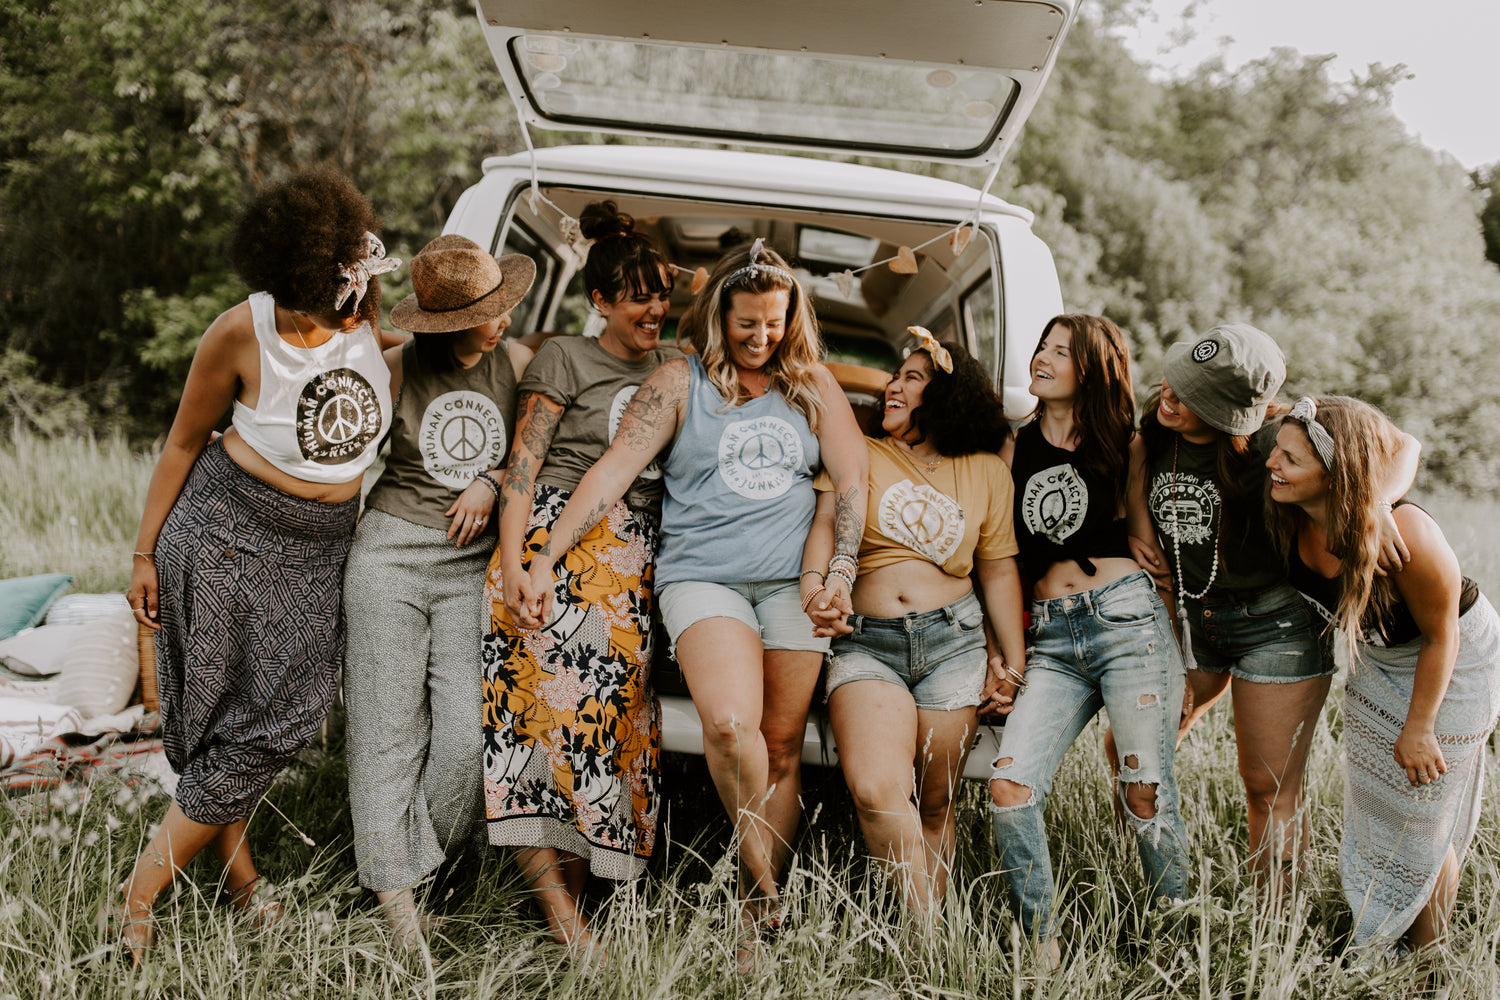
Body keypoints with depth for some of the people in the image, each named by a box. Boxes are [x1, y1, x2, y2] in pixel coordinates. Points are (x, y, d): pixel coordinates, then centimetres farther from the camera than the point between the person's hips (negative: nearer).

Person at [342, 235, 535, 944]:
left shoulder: (516, 364, 5)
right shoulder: (396, 369, -2)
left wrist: (492, 481, -3)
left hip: (474, 564, 2)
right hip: (390, 553, -2)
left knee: (466, 737, -7)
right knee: (389, 730, -1)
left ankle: (415, 868, 11)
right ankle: (393, 894, 6)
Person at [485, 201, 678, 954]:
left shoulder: (676, 368, 20)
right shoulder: (565, 359, 5)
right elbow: (522, 464, -3)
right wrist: (512, 559, -13)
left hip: (635, 562, 5)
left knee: (613, 710, -1)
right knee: (546, 695, -13)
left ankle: (573, 889, 3)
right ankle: (553, 899, -14)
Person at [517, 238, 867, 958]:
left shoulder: (811, 384, 13)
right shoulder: (681, 382, 5)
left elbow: (853, 478, 10)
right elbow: (613, 471, -1)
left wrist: (841, 569, -5)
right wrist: (545, 559, -8)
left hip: (793, 582, 3)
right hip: (702, 576, -2)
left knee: (781, 747, -1)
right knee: (729, 722, -25)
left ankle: (755, 907, 10)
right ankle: (764, 886, -7)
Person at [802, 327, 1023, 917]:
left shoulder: (986, 471, 14)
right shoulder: (859, 454, 12)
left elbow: (999, 570, 16)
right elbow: (826, 522, -1)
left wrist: (1016, 665, 14)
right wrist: (814, 586, -23)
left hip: (953, 643, 2)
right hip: (866, 642, -1)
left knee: (934, 804, 2)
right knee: (876, 790, -22)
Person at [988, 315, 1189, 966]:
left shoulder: (1125, 445, 10)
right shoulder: (1016, 447, 16)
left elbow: (1146, 542, 12)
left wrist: (1176, 654, 8)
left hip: (1128, 619, -2)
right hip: (1048, 637, 2)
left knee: (1146, 791, -5)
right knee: (1009, 787, -13)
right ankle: (1042, 951, -1)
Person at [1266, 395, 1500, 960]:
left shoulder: (1404, 536, -40)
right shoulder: (1294, 517, -23)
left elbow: (1442, 636, -25)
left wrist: (1418, 728, -17)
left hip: (1453, 663, -6)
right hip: (1379, 660, 6)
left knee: (1421, 822, 6)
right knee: (1369, 808, 18)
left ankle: (1426, 959, 29)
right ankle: (1371, 945, 38)